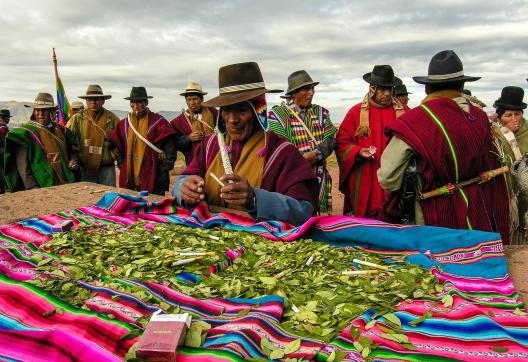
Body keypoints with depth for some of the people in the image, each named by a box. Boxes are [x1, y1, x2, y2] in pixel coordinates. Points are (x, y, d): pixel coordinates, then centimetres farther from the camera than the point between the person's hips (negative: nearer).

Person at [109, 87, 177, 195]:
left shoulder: (158, 122, -7)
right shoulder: (124, 124, 10)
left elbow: (170, 153, -8)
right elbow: (119, 149, 20)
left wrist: (161, 176, -10)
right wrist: (122, 168, 8)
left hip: (152, 182, -5)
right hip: (128, 181, 5)